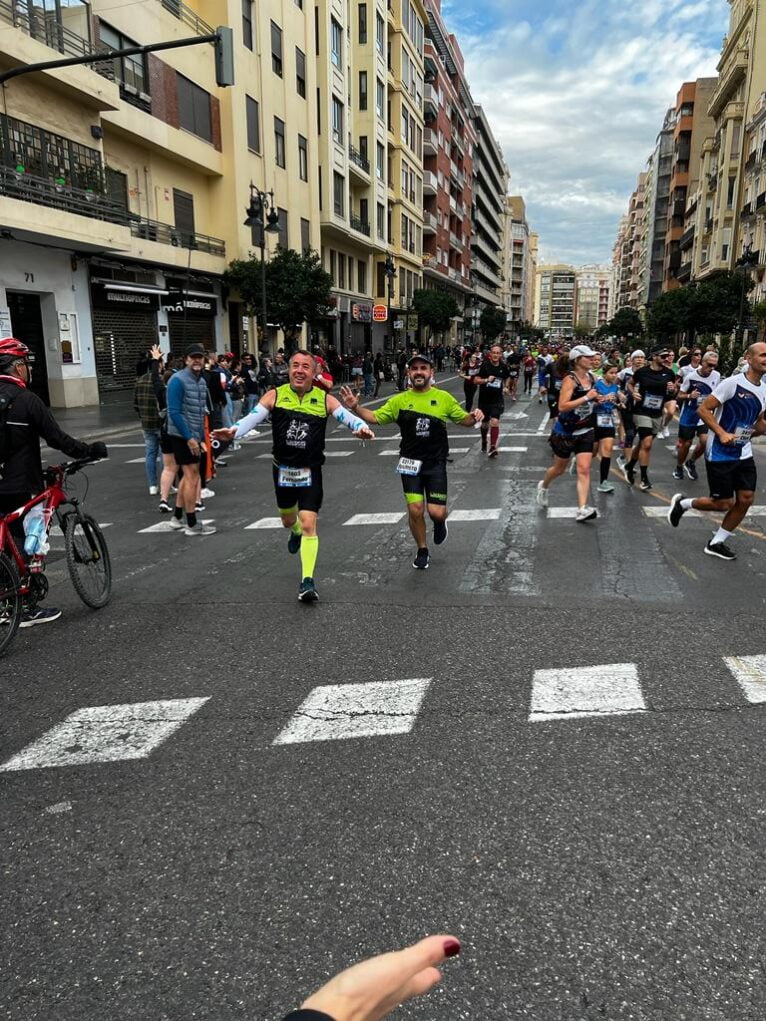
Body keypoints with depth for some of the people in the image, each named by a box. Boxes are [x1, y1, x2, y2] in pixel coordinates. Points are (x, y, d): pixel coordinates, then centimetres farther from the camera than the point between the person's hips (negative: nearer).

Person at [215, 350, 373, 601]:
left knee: (308, 525, -11)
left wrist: (362, 427, -38)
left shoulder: (325, 399, -5)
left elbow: (347, 417, -15)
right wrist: (234, 431, -34)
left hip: (310, 471, -2)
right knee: (287, 520, 23)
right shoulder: (274, 396, -5)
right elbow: (252, 418, -14)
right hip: (283, 469, 2)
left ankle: (307, 581, -4)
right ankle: (295, 532, 61)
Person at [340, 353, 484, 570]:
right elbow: (375, 418, 1)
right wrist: (355, 407, -16)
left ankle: (440, 522, 33)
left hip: (436, 463, -1)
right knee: (415, 510, -2)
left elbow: (463, 420, 7)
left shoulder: (444, 398, 0)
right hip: (411, 463, 1)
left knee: (436, 513, -7)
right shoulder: (400, 400, 1)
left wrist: (474, 417, -15)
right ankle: (422, 551, 22)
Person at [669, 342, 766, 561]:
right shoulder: (733, 383, -14)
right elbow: (703, 409, -14)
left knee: (746, 499, 2)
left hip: (744, 454, 7)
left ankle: (717, 543, 16)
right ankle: (682, 503, 23)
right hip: (720, 454, -7)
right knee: (724, 504, -3)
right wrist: (722, 433, -23)